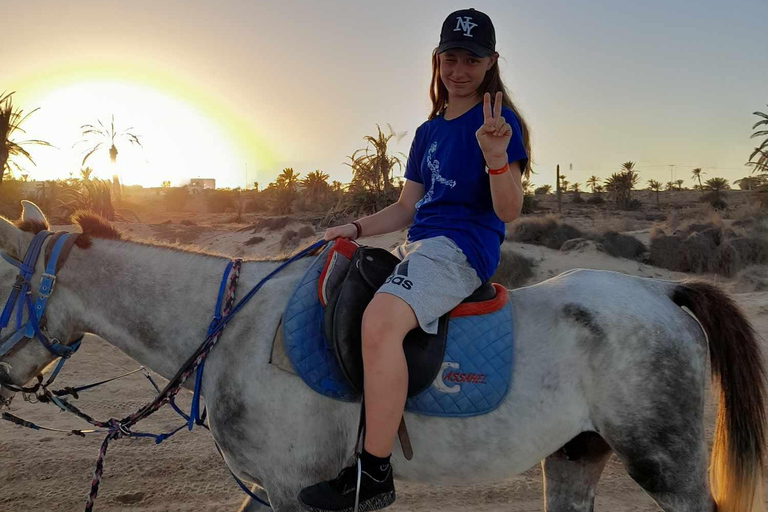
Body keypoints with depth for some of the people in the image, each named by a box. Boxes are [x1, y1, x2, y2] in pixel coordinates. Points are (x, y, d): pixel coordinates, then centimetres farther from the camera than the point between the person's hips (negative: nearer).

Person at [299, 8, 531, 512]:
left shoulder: (498, 119, -3)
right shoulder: (428, 132, 19)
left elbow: (508, 212, -11)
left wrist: (496, 156, -28)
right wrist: (357, 228, 8)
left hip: (464, 246, -9)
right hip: (419, 245, 10)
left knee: (380, 320, -34)